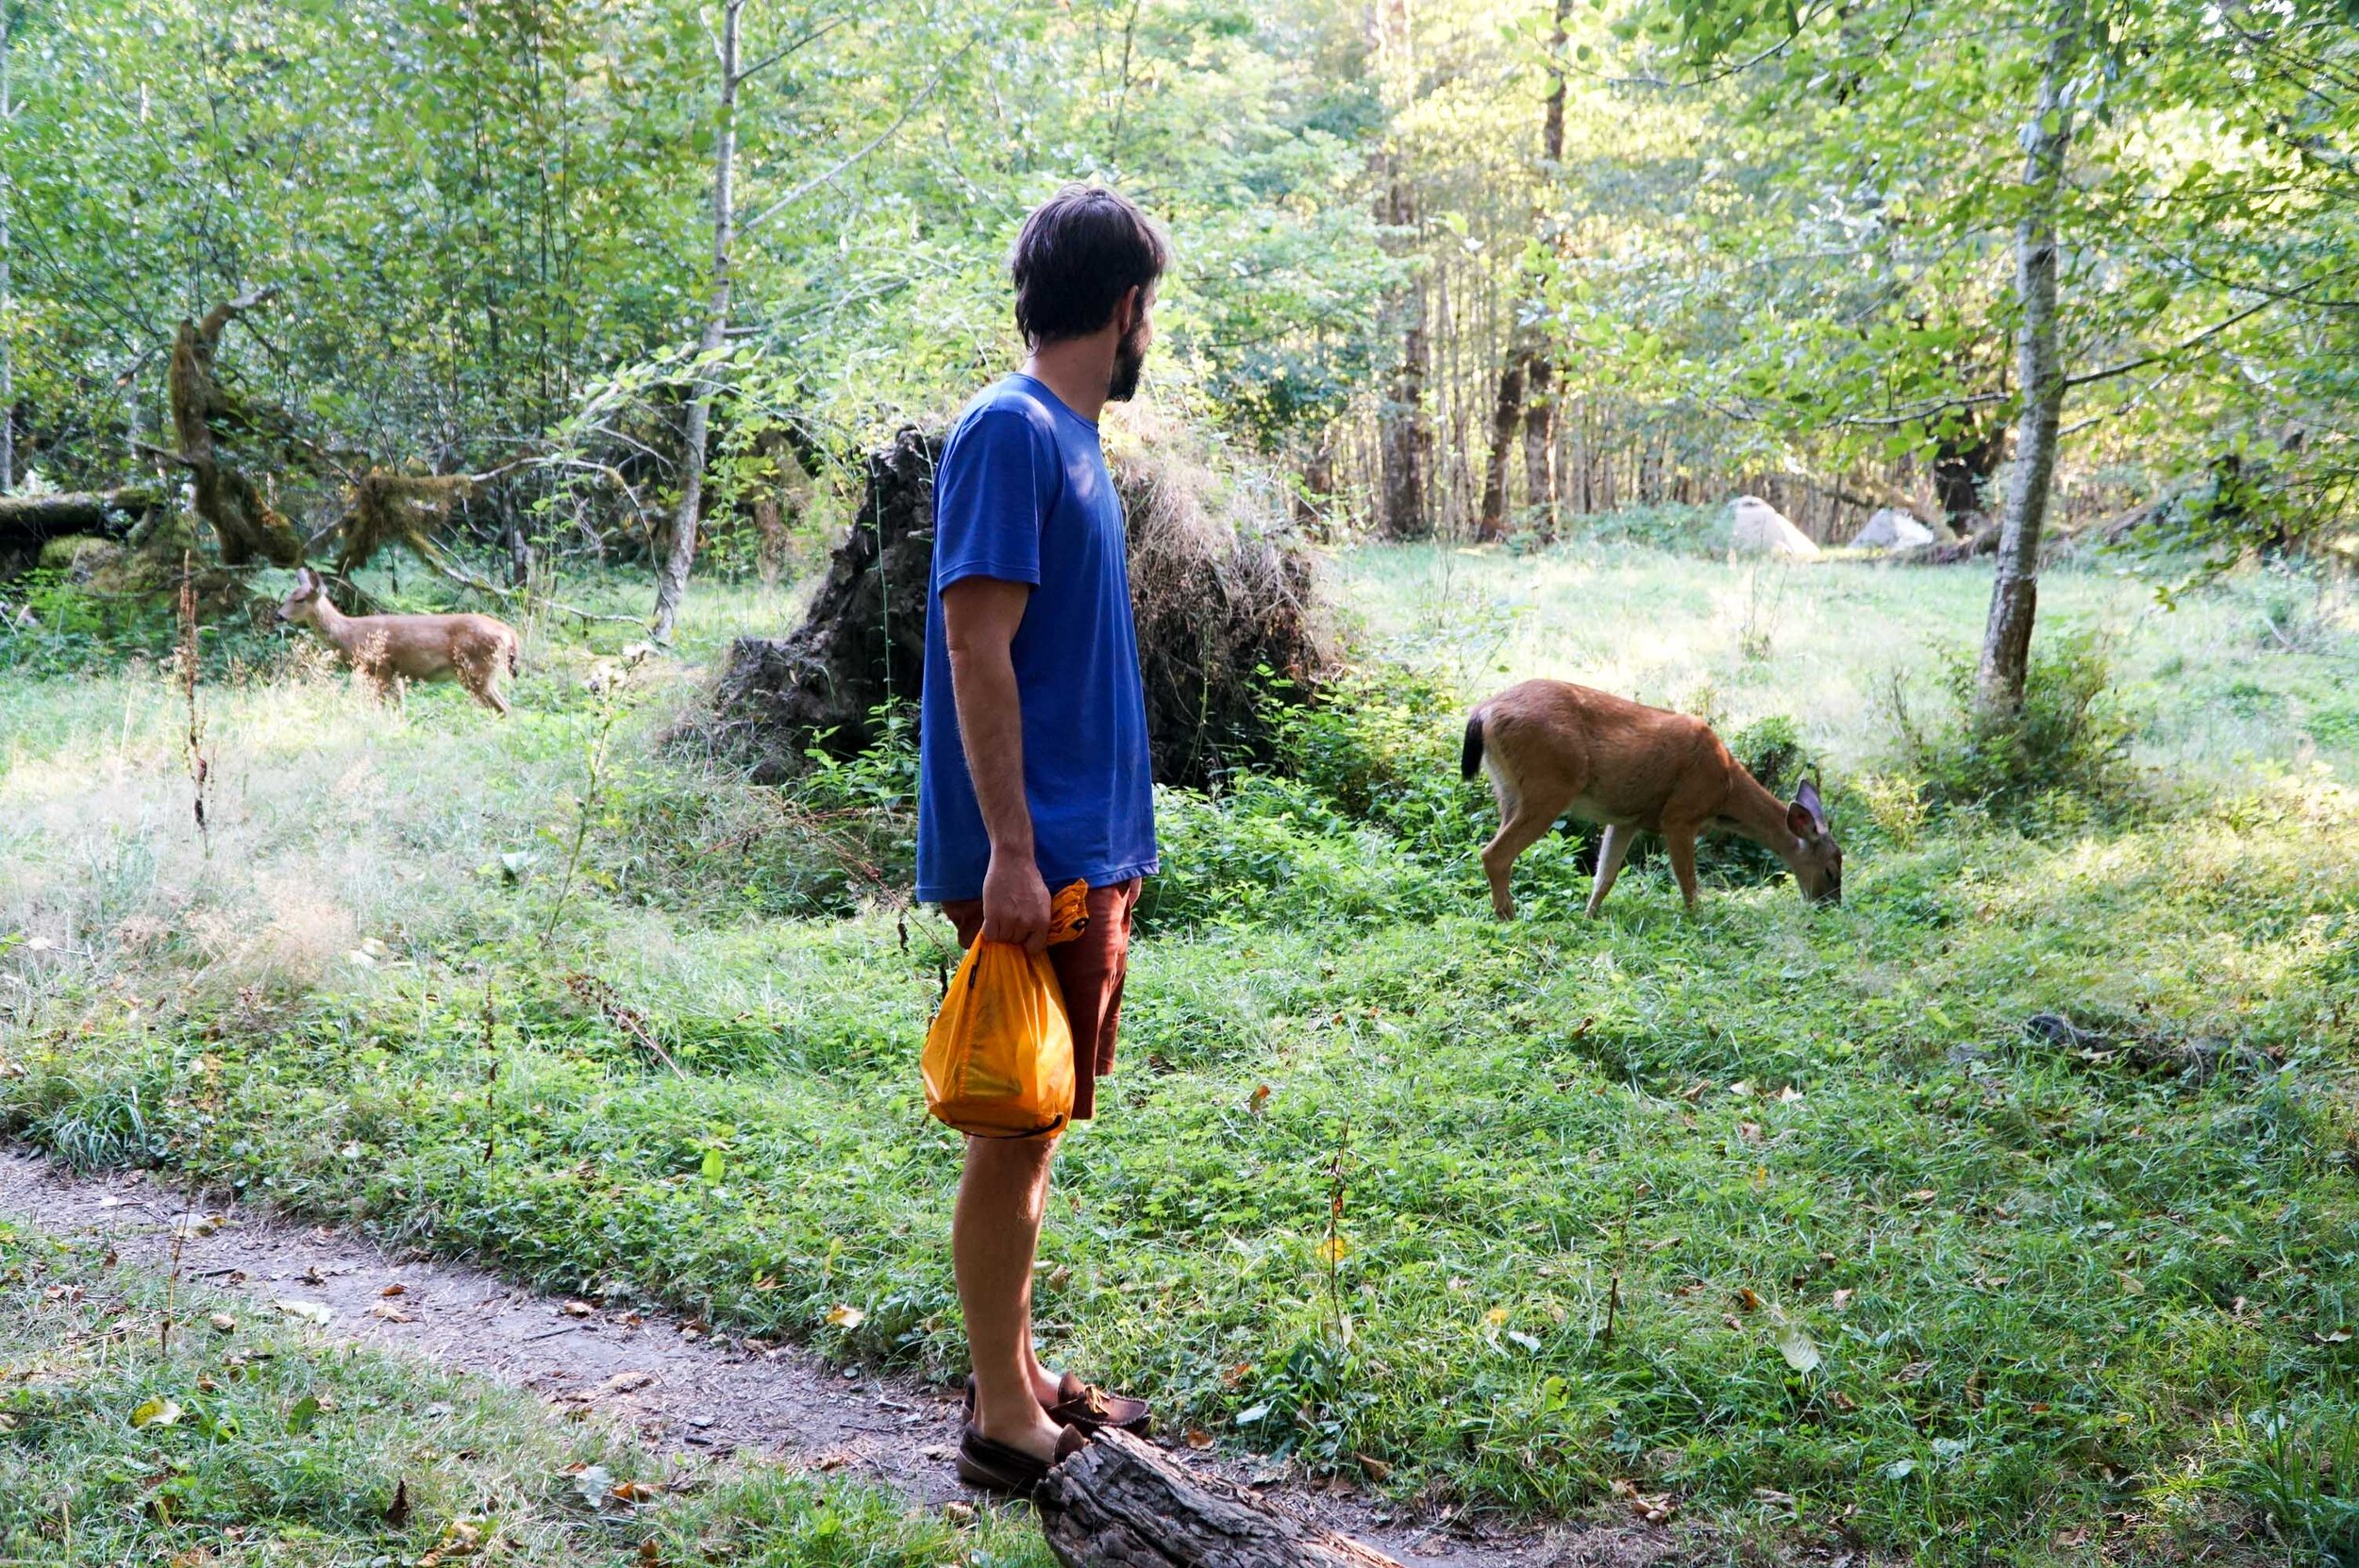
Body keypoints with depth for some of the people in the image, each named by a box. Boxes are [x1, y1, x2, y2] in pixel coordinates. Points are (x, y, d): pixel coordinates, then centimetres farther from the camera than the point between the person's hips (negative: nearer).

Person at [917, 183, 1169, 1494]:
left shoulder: (1070, 438, 15)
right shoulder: (1011, 431, -13)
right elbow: (976, 647, -19)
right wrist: (1010, 853, -22)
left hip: (1086, 850, 9)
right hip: (1035, 858, -9)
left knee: (1039, 1122, 16)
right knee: (1017, 1128, -1)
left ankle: (1019, 1373, 28)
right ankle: (1004, 1421, 9)